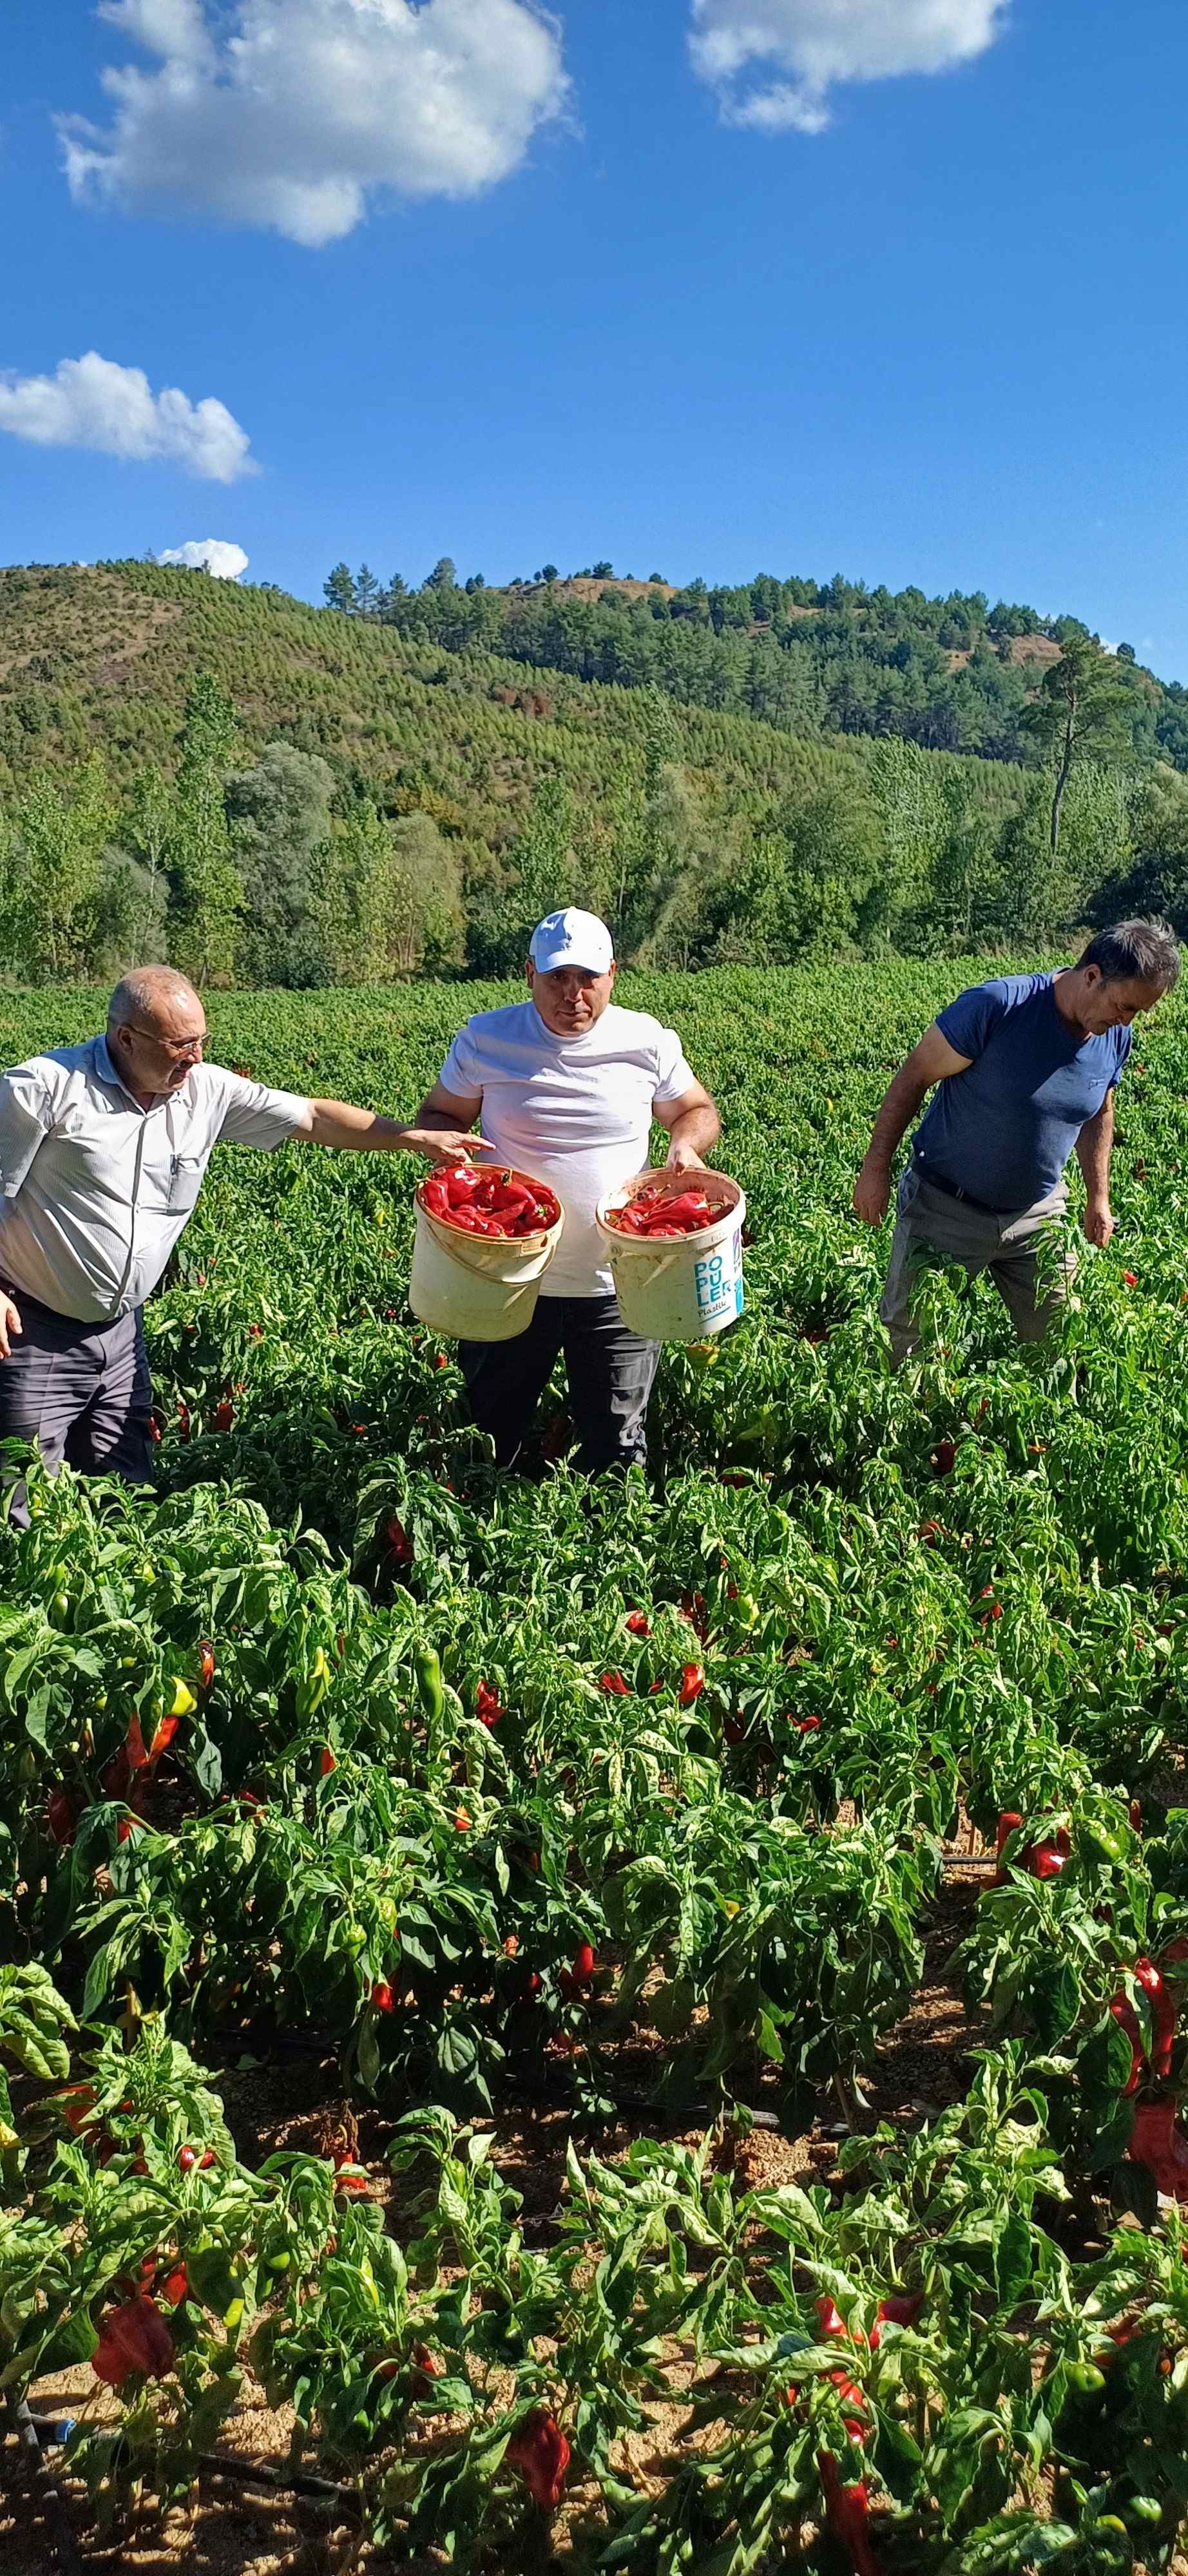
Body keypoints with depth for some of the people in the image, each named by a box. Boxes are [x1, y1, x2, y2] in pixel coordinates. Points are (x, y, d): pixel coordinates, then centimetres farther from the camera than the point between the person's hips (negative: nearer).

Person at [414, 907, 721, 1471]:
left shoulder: (648, 1042, -2)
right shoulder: (485, 1039, -3)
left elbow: (697, 1111, 13)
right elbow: (436, 1115, 10)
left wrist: (686, 1145, -10)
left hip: (616, 1287, 0)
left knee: (615, 1449, 12)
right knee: (487, 1435, 14)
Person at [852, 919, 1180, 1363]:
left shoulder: (1116, 1039, -5)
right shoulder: (996, 1006, -25)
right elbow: (914, 1078, -16)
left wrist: (1098, 1198, 15)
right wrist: (876, 1167, -13)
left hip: (1036, 1214, 5)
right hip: (945, 1207, -5)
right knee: (914, 1341, 4)